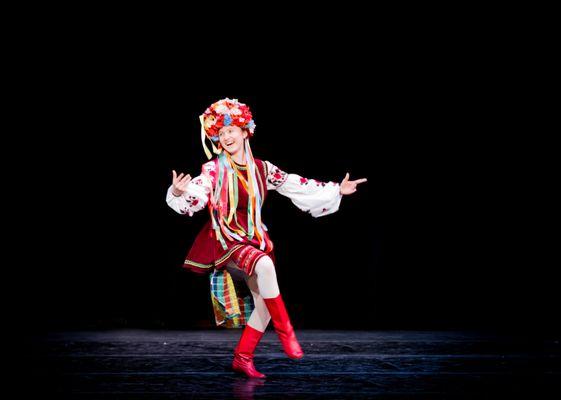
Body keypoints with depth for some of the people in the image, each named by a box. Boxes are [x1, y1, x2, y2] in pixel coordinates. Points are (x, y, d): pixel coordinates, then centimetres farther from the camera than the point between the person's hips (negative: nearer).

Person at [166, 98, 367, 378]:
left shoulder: (261, 168, 6)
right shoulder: (213, 169, -5)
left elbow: (295, 185, 12)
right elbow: (194, 198, -17)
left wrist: (336, 190, 13)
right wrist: (179, 192, -41)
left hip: (255, 239, 5)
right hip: (226, 239, -5)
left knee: (265, 302, -3)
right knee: (265, 265, -33)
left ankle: (242, 358, 10)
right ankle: (285, 331, -22)